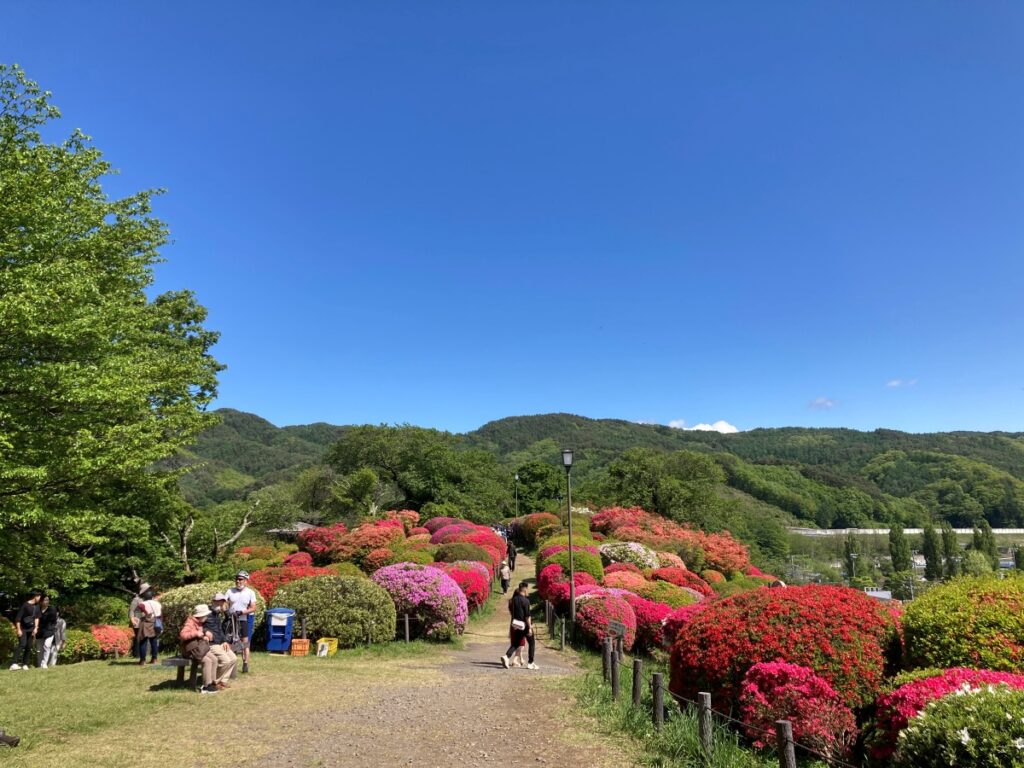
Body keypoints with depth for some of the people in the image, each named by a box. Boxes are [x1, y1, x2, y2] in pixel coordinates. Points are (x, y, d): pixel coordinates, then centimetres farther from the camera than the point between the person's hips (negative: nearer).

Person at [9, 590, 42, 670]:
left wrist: (35, 628, 4)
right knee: (22, 644, -21)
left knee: (29, 647, 2)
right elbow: (18, 618, -14)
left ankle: (25, 664, 7)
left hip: (31, 629, 6)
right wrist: (18, 629, -16)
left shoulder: (37, 606, 6)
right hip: (23, 629, -6)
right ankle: (14, 663, -25)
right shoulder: (25, 605, -15)